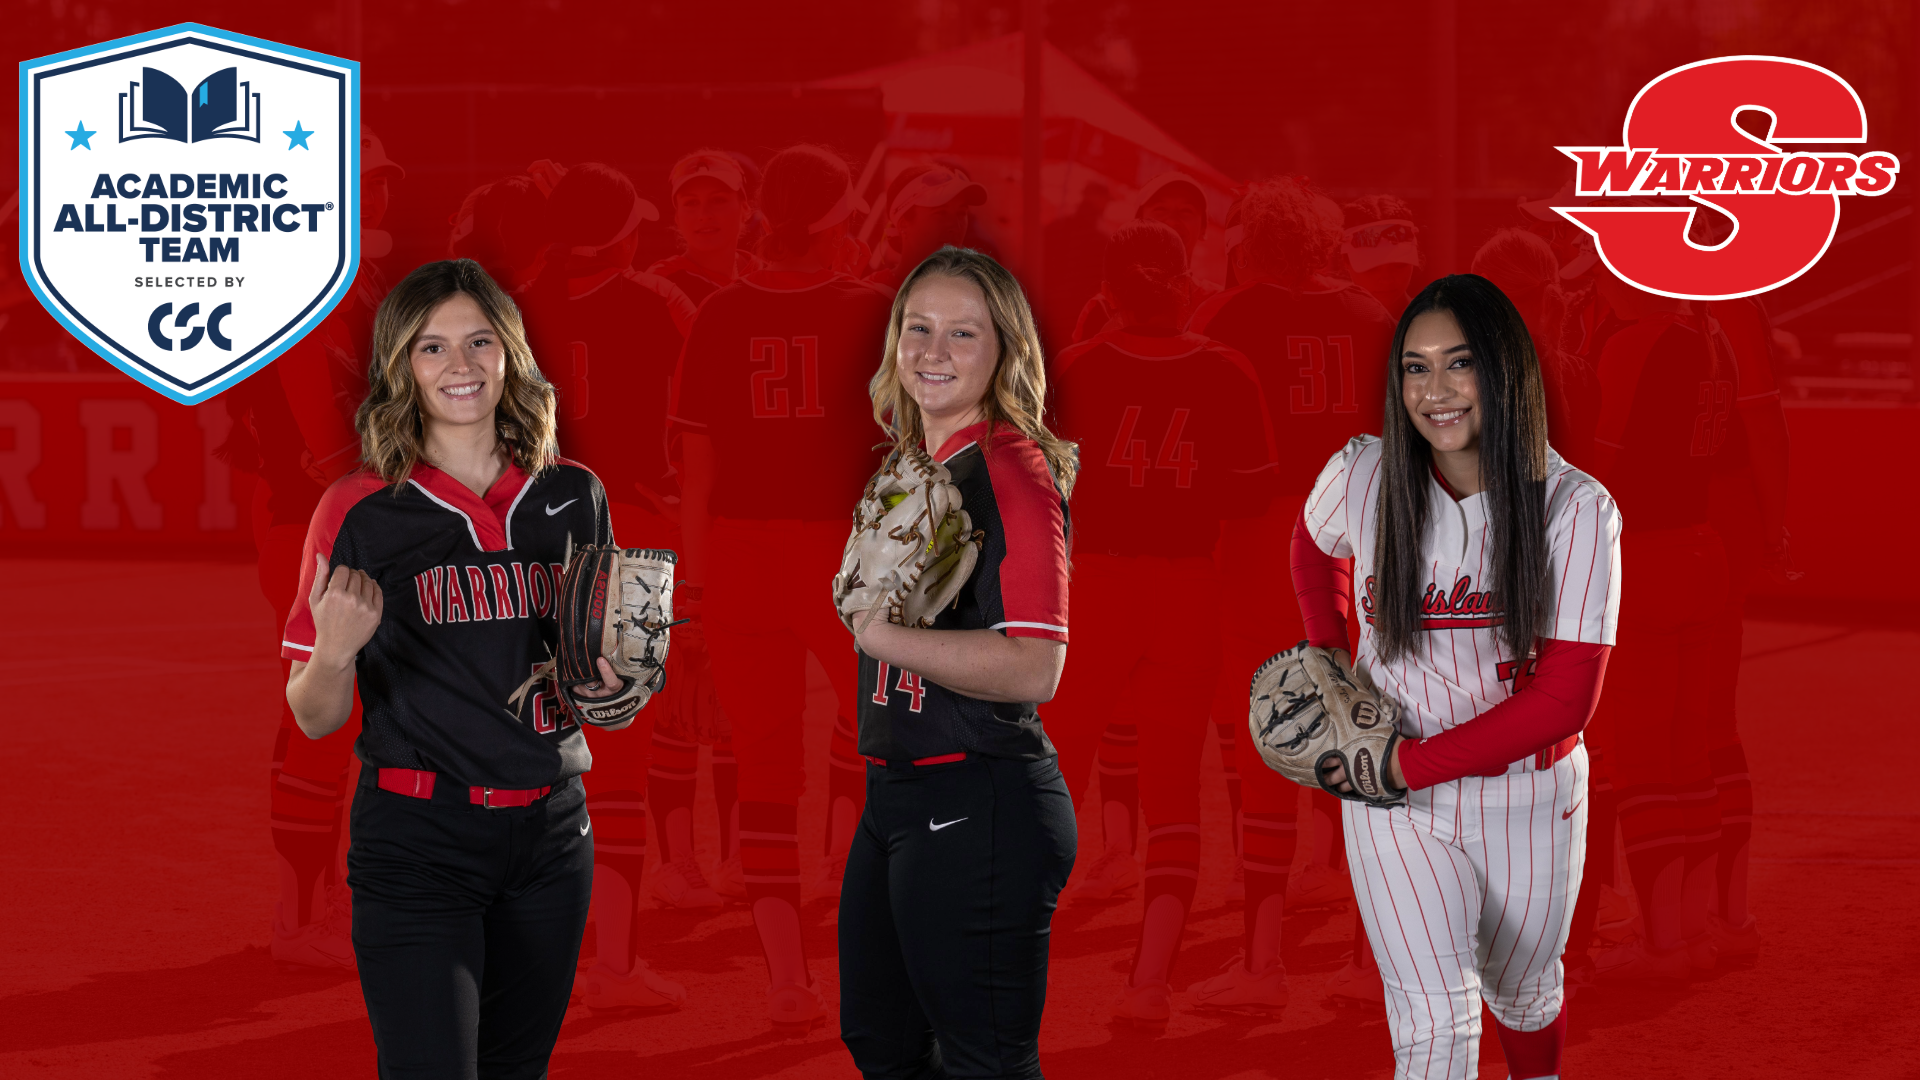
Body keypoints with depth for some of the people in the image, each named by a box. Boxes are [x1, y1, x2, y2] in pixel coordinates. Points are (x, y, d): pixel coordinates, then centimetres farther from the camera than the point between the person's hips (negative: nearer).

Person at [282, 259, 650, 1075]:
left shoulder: (573, 498, 6)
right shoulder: (362, 510, -5)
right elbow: (315, 718, -2)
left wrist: (612, 683, -3)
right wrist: (336, 648, -23)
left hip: (551, 832, 4)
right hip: (416, 842, -4)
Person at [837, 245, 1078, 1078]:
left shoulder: (1012, 471, -15)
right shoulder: (910, 467, 11)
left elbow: (1031, 670, -25)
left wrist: (881, 635, -21)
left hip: (981, 809, -10)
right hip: (897, 792, 10)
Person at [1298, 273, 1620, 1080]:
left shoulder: (1576, 509, -17)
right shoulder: (1360, 476, -12)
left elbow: (1564, 698, -18)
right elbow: (1313, 544, 15)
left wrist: (1411, 763, -19)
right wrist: (1326, 657, 4)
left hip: (1526, 805, 0)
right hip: (1395, 805, 0)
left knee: (1521, 992, 23)